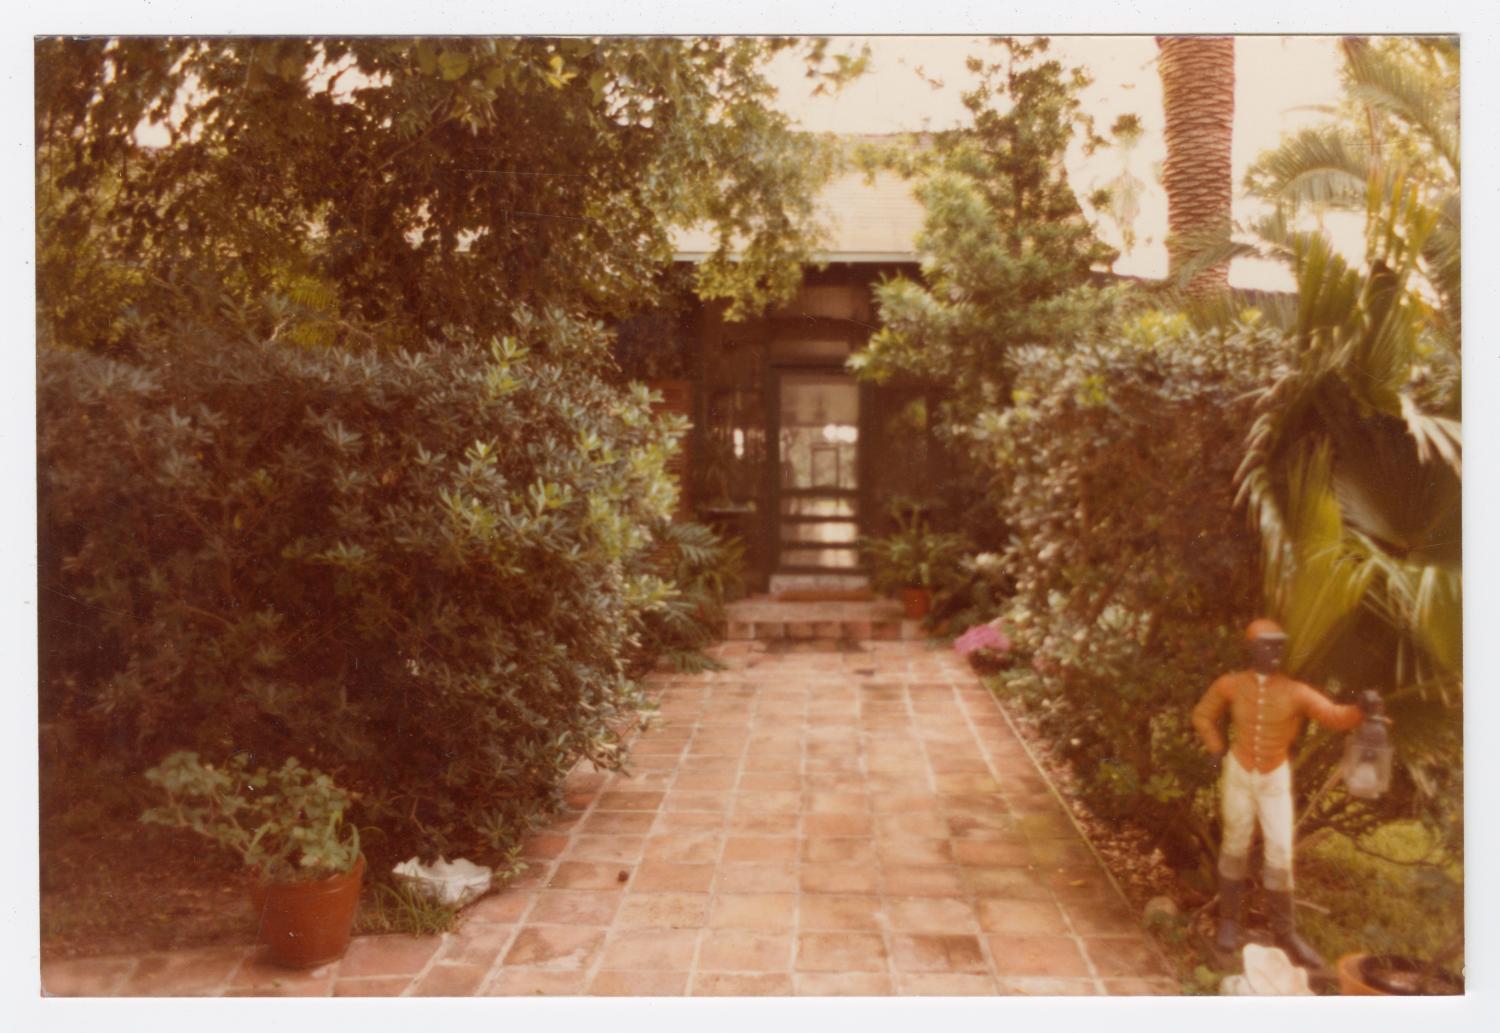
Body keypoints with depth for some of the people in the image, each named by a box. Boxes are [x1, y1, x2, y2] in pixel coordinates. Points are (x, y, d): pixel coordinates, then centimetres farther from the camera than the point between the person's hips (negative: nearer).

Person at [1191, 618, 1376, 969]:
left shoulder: (1295, 692, -13)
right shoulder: (1230, 685, -11)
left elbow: (1336, 717, -22)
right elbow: (1202, 715, 5)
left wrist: (1361, 707, -43)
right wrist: (1220, 751, -2)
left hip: (1275, 780, 0)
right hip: (1238, 775, 0)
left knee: (1280, 855, -1)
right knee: (1235, 848, 8)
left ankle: (1285, 933, 12)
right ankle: (1228, 921, 23)